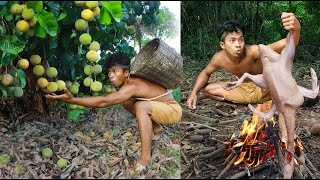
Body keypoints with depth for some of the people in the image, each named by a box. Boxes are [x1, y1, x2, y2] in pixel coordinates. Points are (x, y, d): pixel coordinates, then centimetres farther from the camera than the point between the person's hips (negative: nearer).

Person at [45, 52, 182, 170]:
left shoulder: (131, 87, -31)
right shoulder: (129, 81, -3)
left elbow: (103, 102, -41)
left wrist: (72, 100, -45)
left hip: (173, 110, -9)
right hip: (161, 107, 9)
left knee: (141, 106, -35)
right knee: (127, 102, 5)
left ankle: (145, 157, -33)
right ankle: (155, 127, 21)